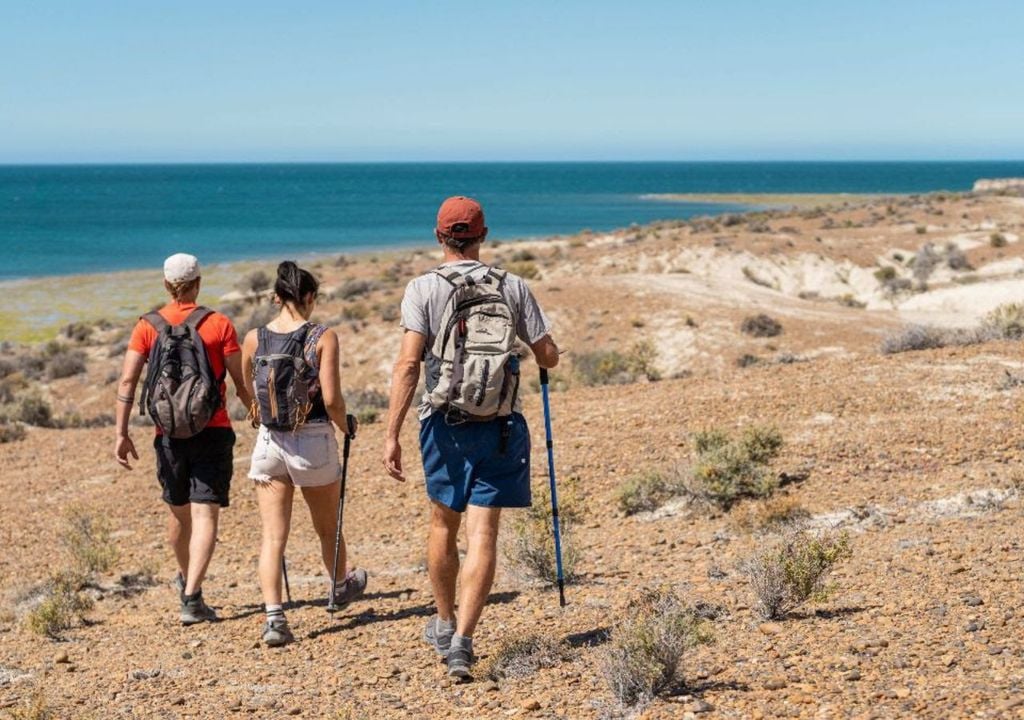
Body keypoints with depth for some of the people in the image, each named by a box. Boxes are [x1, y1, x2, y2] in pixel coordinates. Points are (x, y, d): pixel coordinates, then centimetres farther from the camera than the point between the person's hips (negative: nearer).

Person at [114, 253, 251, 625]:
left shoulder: (147, 326, 2)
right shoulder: (219, 324, -3)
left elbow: (127, 381, -5)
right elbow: (242, 384, -4)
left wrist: (121, 433, -3)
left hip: (169, 435, 3)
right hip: (212, 432, -3)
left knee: (179, 510, 21)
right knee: (205, 515, -6)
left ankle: (186, 578, 43)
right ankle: (191, 597, -19)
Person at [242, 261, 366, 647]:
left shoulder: (254, 339, 0)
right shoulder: (323, 338, -11)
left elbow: (250, 395, 10)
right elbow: (331, 399, -16)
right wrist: (346, 427, 3)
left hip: (270, 442, 2)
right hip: (314, 442, -2)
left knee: (273, 535, 2)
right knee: (328, 528, 21)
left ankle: (274, 616, -11)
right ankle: (342, 587, 46)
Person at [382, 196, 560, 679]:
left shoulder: (423, 289, -4)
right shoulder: (513, 288, 1)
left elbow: (408, 363, -13)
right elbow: (548, 357, 5)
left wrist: (392, 433, -14)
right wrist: (546, 351, 30)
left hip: (445, 424, 0)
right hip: (501, 426, 0)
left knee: (444, 525, 18)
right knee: (483, 534, -1)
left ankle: (445, 625, 35)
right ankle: (462, 640, -11)